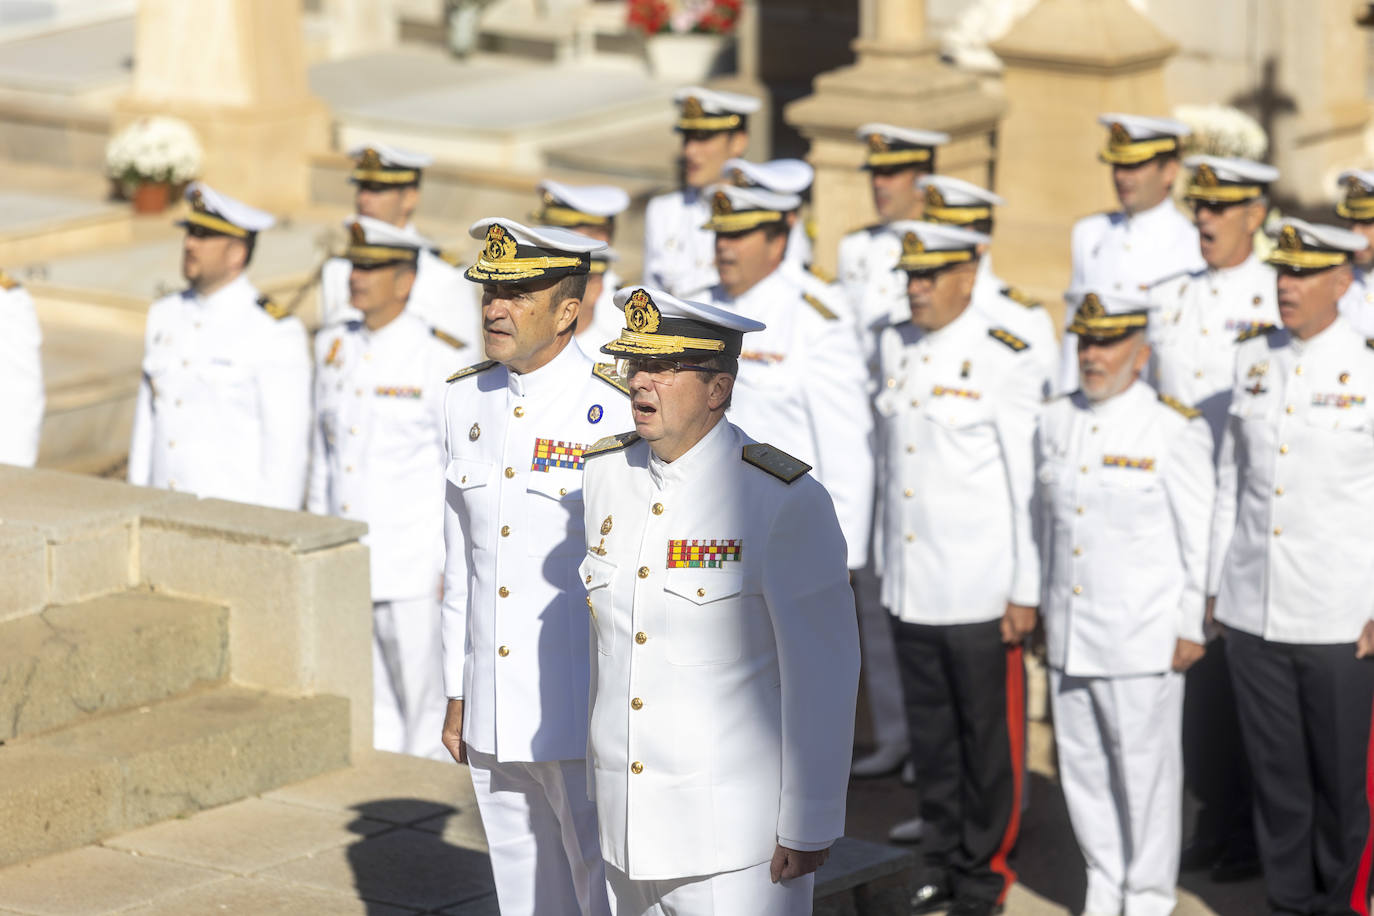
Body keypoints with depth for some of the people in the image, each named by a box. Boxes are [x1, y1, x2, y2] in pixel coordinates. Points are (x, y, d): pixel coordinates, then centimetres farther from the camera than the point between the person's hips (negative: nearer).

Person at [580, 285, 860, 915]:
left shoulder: (785, 501, -15)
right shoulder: (606, 472, 4)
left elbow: (823, 673, -14)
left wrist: (808, 827, -13)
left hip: (737, 824, -6)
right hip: (629, 816, 6)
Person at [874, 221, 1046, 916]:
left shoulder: (1005, 363, -11)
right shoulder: (894, 348, 8)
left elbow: (1031, 483, -10)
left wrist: (1026, 590, -11)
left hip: (981, 593, -6)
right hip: (910, 589, 6)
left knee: (989, 740, 6)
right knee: (930, 734, 14)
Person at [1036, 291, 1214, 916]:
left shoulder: (1175, 430, -9)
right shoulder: (1056, 422, 8)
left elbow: (1201, 537, -7)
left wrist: (1192, 628, -9)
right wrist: (1047, 610, 15)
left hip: (1144, 634, -5)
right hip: (1070, 633, 5)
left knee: (1145, 766, 2)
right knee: (1082, 764, 11)